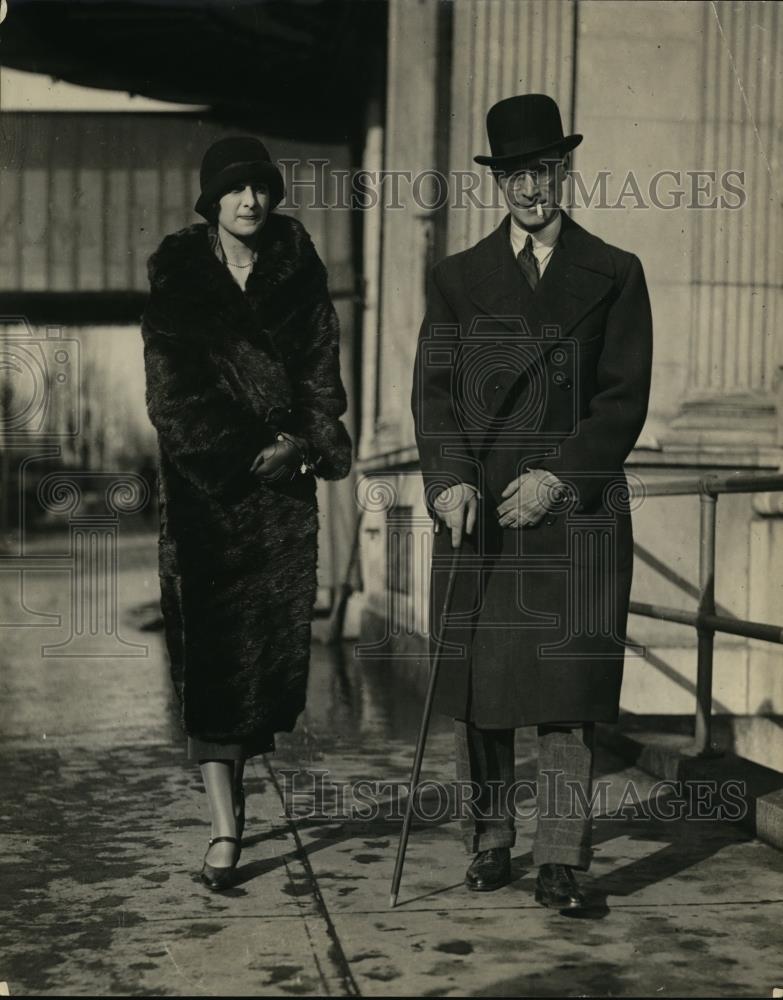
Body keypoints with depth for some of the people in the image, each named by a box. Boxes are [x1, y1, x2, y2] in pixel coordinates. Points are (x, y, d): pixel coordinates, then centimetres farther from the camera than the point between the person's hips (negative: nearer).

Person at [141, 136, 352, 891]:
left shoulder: (298, 270, 7)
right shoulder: (177, 275, 0)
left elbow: (321, 368, 7)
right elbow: (173, 390, -5)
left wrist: (308, 445, -8)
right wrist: (247, 453, -10)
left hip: (284, 484, 2)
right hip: (203, 484, -2)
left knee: (277, 639, 1)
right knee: (212, 648, -8)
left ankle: (236, 764, 30)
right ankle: (225, 826, -7)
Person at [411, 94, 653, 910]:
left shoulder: (613, 276, 9)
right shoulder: (458, 278, 13)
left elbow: (625, 399, 1)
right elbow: (433, 389, 4)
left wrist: (557, 475, -11)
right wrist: (451, 480, -13)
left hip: (575, 511, -1)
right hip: (477, 509, 2)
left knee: (567, 685, -4)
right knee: (477, 686, 3)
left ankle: (561, 860, 1)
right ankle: (488, 844, 16)